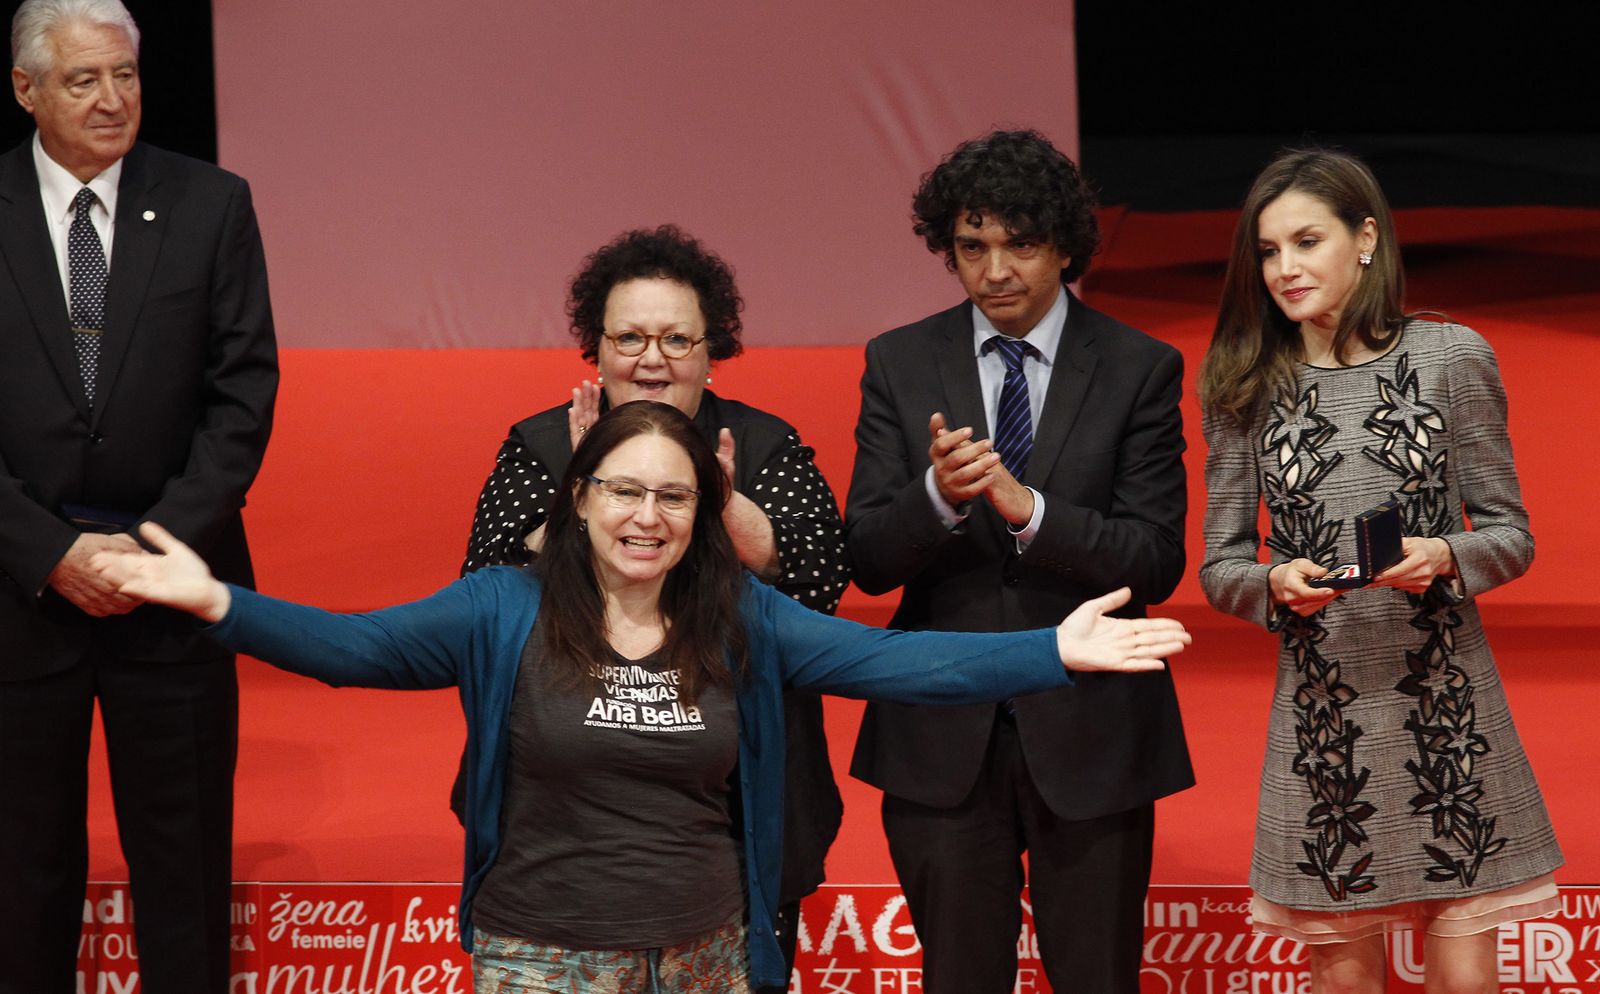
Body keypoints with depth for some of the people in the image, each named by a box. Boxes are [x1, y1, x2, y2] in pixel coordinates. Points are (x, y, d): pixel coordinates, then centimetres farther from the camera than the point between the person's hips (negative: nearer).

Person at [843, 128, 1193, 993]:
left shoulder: (1139, 369, -3)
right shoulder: (900, 363, 2)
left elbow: (1155, 564, -10)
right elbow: (868, 562, -3)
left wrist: (1028, 507, -24)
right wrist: (937, 494, -24)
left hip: (1089, 734, -1)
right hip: (942, 735, 1)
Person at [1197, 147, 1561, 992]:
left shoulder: (1451, 358, 0)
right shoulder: (1248, 388, 4)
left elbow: (1509, 533, 3)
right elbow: (1219, 564, 7)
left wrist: (1445, 558, -18)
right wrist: (1276, 584, -15)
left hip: (1444, 702, -1)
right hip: (1320, 710, 1)